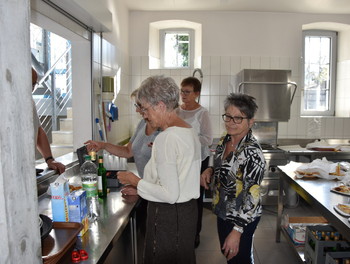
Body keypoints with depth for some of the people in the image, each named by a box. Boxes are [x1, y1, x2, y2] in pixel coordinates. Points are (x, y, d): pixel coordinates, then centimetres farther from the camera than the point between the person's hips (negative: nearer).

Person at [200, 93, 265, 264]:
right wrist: (210, 171, -8)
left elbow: (253, 196, -27)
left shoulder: (252, 152, -28)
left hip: (242, 219, -7)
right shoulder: (225, 141, -4)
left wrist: (237, 232, -26)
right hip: (223, 212, 8)